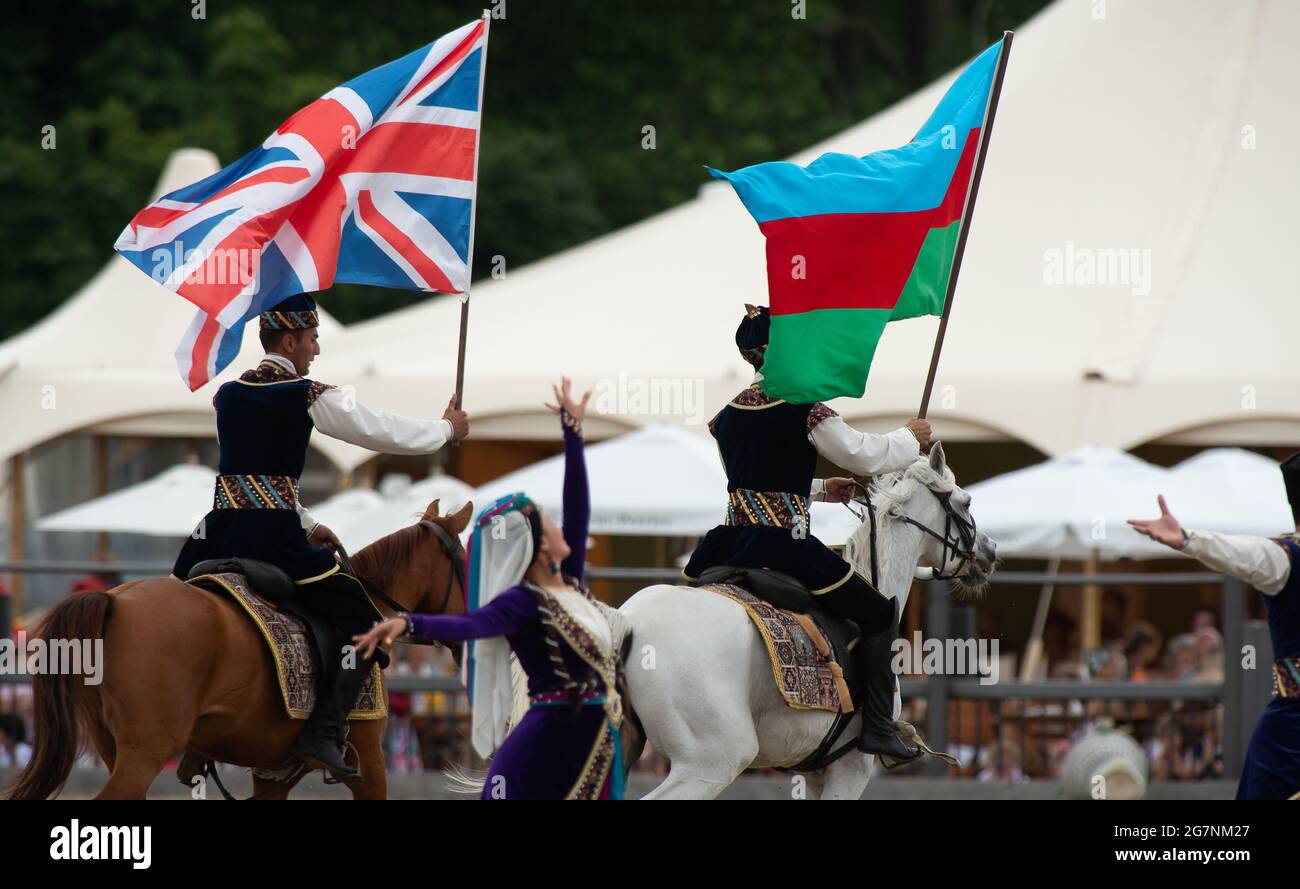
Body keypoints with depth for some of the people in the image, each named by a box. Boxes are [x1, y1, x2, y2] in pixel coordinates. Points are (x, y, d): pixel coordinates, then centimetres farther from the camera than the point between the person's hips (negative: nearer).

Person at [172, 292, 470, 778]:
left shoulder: (227, 396, 15)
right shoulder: (310, 397, -4)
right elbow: (386, 433, 4)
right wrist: (447, 428, 22)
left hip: (219, 533, 6)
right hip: (272, 536, -6)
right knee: (361, 620, 4)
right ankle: (323, 731, -8)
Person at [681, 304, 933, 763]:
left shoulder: (728, 415, 13)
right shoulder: (806, 411, -9)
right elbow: (865, 456, -4)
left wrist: (820, 490, 34)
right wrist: (910, 438, 16)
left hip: (728, 546, 6)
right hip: (784, 548, -6)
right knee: (878, 612, 9)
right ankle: (878, 727, 3)